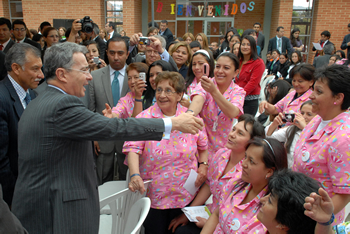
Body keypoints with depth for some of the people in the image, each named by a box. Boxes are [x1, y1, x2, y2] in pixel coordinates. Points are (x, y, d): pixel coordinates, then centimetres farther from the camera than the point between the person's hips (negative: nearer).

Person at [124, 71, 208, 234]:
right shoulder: (145, 118, -8)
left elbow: (203, 145, 12)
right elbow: (133, 148, -18)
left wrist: (203, 165, -3)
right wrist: (135, 175, -32)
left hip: (185, 195, 2)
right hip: (153, 195, -1)